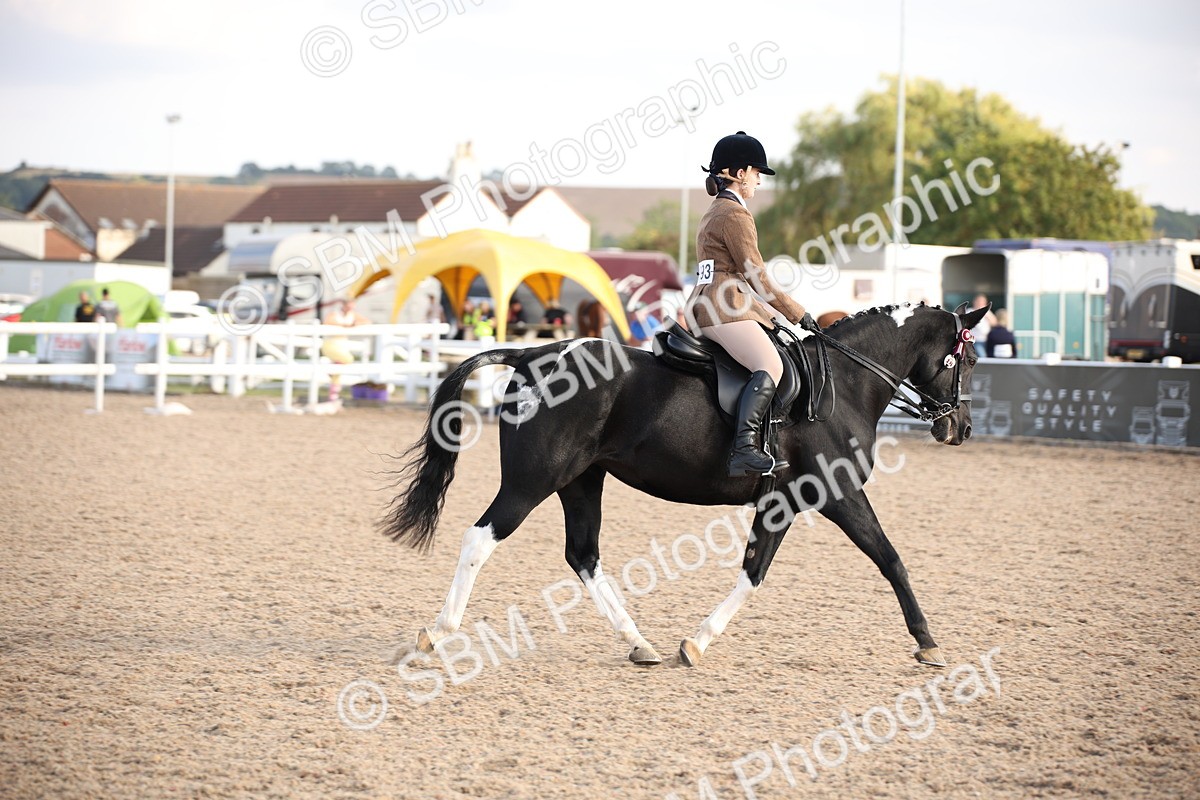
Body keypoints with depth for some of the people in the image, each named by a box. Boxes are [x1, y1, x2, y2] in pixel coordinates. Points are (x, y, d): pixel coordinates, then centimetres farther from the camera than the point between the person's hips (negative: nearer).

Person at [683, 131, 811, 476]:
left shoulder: (713, 213, 25)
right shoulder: (735, 215, -7)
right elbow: (756, 277, -10)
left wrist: (775, 313, 24)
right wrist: (797, 313, -3)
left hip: (705, 306, 11)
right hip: (724, 308, -11)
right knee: (770, 365, -25)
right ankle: (744, 448, -41)